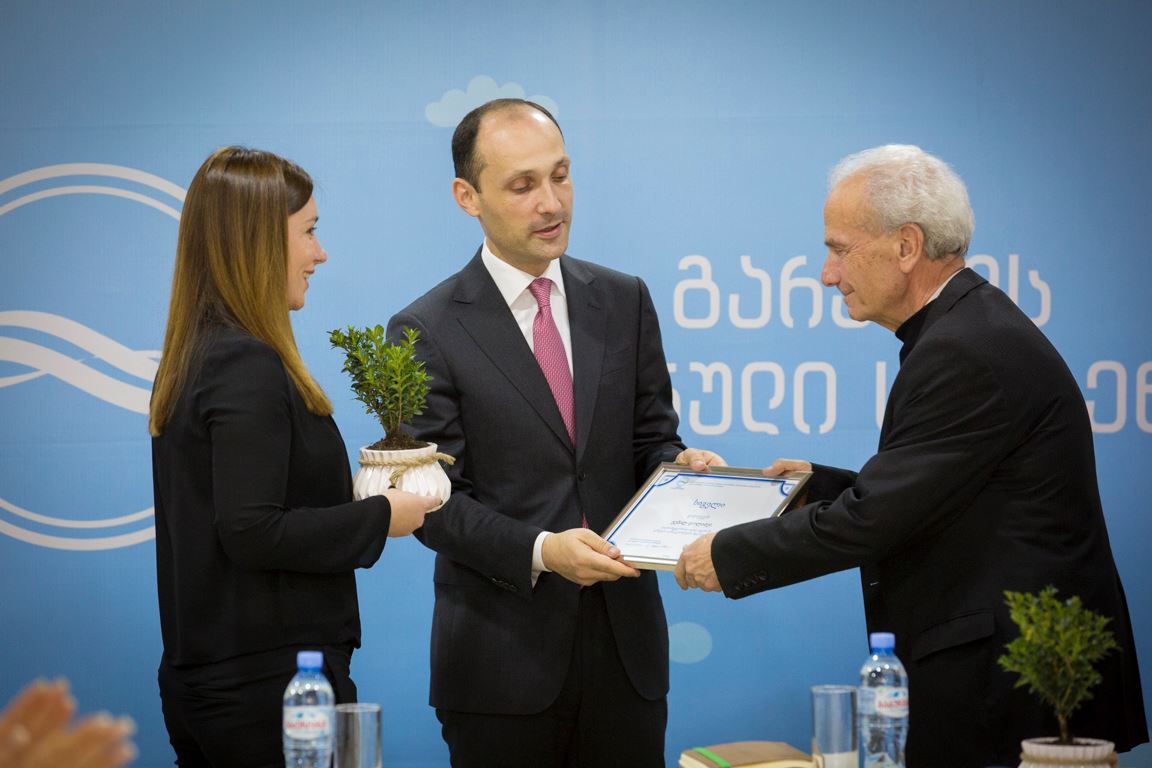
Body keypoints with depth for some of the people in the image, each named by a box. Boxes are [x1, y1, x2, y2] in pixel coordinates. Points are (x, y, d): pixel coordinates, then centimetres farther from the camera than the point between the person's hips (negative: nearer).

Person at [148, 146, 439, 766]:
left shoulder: (193, 360, 11)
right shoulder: (250, 367, -16)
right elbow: (251, 532, -21)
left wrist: (358, 489, 8)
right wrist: (379, 517, -11)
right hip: (269, 682, -9)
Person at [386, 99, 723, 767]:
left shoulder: (625, 302, 8)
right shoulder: (427, 332, -5)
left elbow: (649, 438, 13)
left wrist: (677, 464, -10)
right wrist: (539, 551, -22)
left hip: (626, 642, 4)